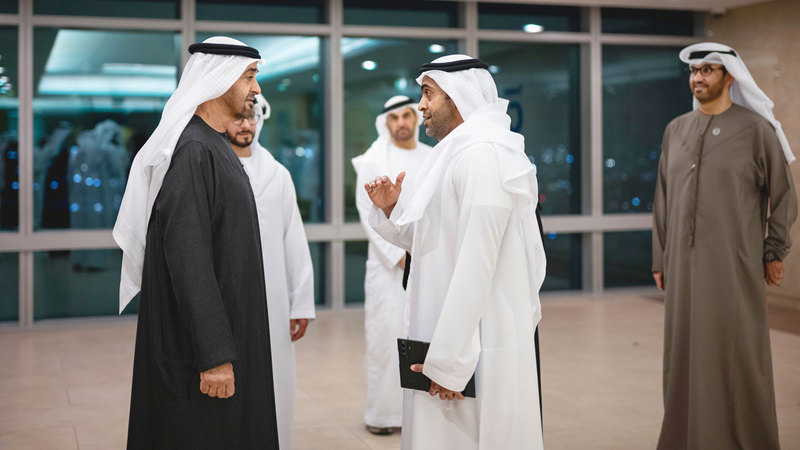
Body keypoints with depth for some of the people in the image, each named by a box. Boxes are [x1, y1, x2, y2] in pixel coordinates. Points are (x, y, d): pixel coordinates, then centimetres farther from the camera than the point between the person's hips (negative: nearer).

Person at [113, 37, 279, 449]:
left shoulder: (216, 147, 13)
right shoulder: (192, 152, -18)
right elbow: (187, 260, -24)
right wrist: (214, 356, -25)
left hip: (229, 331, 10)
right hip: (197, 340, -10)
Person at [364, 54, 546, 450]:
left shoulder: (483, 155, -16)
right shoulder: (458, 153, 15)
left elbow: (476, 265, -22)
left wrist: (449, 360, -22)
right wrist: (391, 209, 2)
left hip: (478, 349, -9)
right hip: (452, 339, 9)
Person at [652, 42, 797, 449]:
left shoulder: (755, 129, -3)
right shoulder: (676, 130, 10)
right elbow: (663, 199, 12)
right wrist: (660, 260, 10)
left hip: (734, 264, -4)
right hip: (684, 265, 4)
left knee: (737, 357, 1)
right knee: (684, 356, 8)